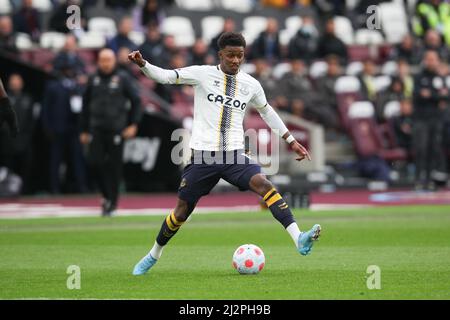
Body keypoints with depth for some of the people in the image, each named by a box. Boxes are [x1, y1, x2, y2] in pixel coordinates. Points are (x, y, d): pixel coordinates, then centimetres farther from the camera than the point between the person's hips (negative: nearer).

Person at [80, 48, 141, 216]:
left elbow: (136, 100, 4)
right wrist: (84, 130, 13)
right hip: (96, 129, 3)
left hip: (116, 130, -2)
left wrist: (133, 124, -4)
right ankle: (107, 194, 13)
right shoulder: (93, 80, 10)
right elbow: (86, 106, 15)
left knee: (114, 166, -1)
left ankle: (112, 202, 8)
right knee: (94, 162, -8)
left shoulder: (122, 79, 1)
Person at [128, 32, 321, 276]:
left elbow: (266, 111, 24)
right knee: (182, 210, 6)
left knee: (263, 184, -25)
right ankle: (153, 256, 30)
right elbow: (165, 76, -4)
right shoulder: (202, 74, -1)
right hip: (203, 154, -1)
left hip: (234, 154, 1)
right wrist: (142, 63, -23)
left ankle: (299, 239, -35)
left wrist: (291, 140, 26)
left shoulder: (250, 84, 8)